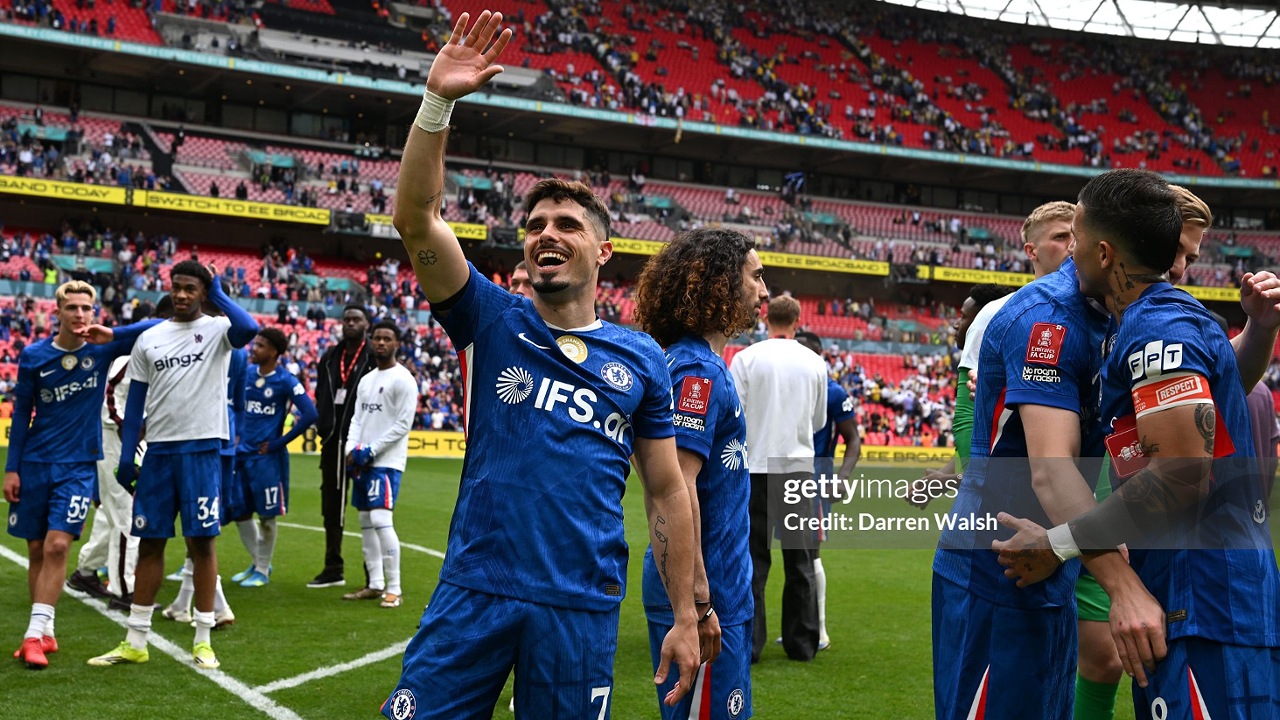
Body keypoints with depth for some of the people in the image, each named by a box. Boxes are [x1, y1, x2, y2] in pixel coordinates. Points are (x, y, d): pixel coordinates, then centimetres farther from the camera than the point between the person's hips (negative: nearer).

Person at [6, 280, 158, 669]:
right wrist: (11, 468, 2)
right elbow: (21, 414, 5)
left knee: (57, 546, -14)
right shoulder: (33, 356, -2)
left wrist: (113, 335, -25)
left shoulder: (103, 348, -5)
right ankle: (45, 633, 20)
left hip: (79, 465, -2)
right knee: (37, 550, 7)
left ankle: (36, 633, -8)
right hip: (34, 463, 2)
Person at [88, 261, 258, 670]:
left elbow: (249, 329, -26)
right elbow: (136, 401, 13)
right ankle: (135, 643, 16)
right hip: (158, 450, 4)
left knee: (202, 542, -1)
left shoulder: (217, 329, 0)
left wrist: (218, 294, -14)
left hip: (202, 449, -4)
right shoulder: (149, 339, 12)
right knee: (149, 542, 8)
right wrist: (126, 456, 7)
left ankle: (203, 642, 8)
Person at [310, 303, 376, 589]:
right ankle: (333, 570, 21)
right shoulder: (329, 358, 14)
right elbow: (321, 396, 20)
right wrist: (324, 427, 7)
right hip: (333, 440, 7)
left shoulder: (375, 358, -6)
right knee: (331, 504, 11)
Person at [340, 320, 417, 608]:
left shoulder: (403, 379, -7)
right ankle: (375, 584, 17)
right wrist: (351, 449, -1)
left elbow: (403, 424, -13)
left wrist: (371, 450, -15)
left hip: (386, 461, -8)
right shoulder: (366, 380, 17)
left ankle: (394, 588, -10)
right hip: (361, 461, 8)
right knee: (366, 522, 10)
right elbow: (357, 418, 16)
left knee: (381, 520, -16)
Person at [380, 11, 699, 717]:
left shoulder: (641, 360, 6)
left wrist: (684, 619, 5)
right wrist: (438, 101, -19)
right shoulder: (494, 321, 5)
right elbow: (416, 218, -8)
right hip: (474, 590, 0)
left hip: (583, 607, 0)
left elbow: (666, 491, 8)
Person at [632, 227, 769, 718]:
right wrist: (698, 602, -25)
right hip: (704, 596, -10)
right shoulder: (698, 370, -17)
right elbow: (676, 486, -24)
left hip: (720, 590, 10)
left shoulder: (699, 364, 13)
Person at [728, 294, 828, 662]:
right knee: (800, 560, 9)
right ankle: (801, 642, 13)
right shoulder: (815, 363, 3)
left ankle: (748, 642, 2)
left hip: (757, 468, -2)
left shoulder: (746, 358, -5)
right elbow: (819, 421, 13)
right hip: (800, 466, 2)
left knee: (753, 558, 3)